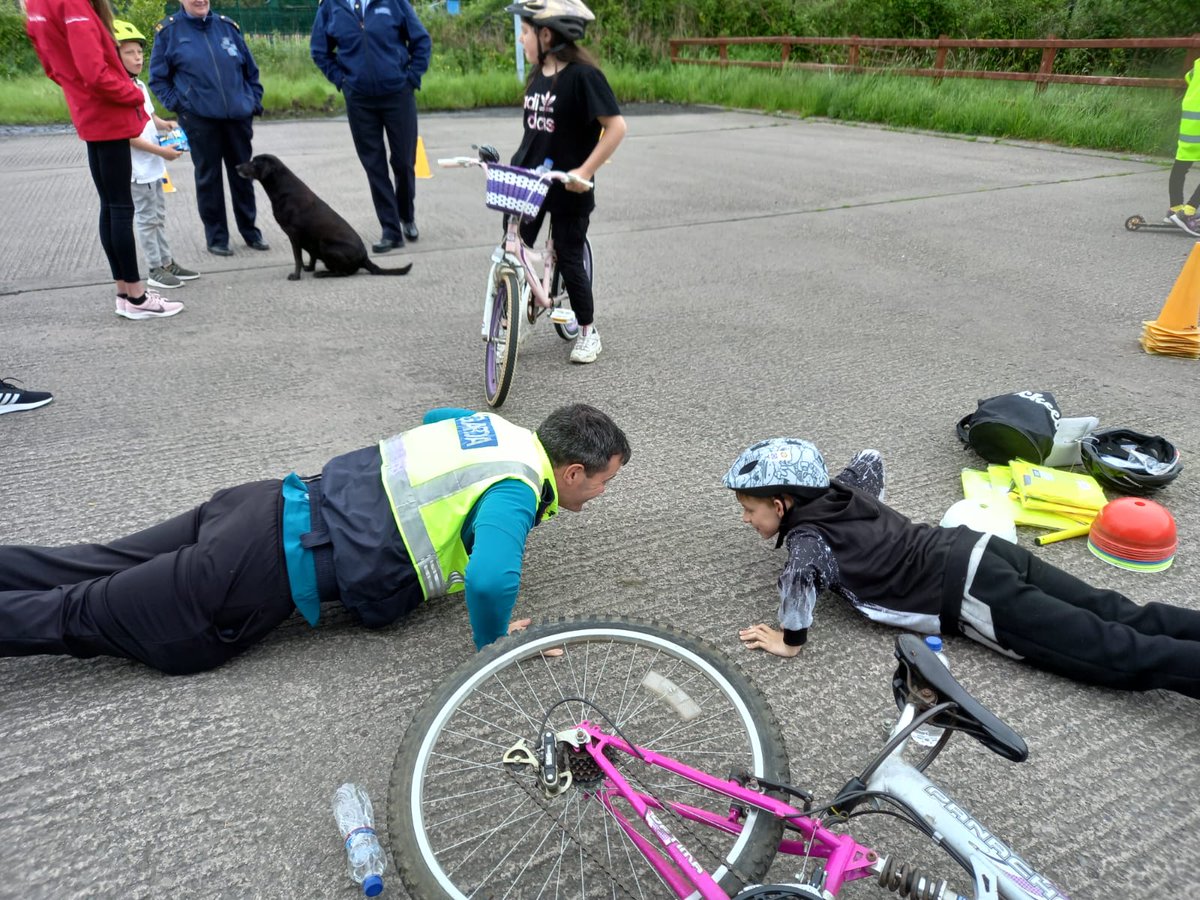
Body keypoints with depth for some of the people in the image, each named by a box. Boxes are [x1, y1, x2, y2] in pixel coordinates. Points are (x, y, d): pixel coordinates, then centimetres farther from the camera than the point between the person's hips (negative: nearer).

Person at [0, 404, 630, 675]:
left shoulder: (498, 426, 8)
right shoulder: (515, 492, -18)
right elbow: (491, 580, -38)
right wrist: (493, 645, -15)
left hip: (281, 503, 8)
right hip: (272, 568, -8)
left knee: (94, 568, 15)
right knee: (85, 616, 3)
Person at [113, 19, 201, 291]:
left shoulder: (140, 85, 11)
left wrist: (165, 124, 4)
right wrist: (161, 151, -22)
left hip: (153, 165, 9)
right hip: (136, 167, -9)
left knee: (158, 216, 15)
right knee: (146, 218, -1)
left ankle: (167, 263, 24)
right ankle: (156, 270, 6)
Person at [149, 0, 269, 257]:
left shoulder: (227, 26, 7)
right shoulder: (169, 31, 0)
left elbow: (251, 71, 14)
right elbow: (158, 78, 4)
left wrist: (254, 103, 7)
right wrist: (177, 104, -6)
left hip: (238, 116, 3)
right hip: (199, 119, -2)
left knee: (243, 175, 10)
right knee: (208, 178, 4)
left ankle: (250, 231, 23)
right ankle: (216, 237, 13)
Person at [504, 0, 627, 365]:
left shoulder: (583, 74, -15)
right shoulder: (538, 74, 7)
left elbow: (616, 125, -18)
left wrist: (586, 171, -22)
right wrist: (515, 163, 10)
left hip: (567, 187, -6)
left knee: (569, 258, 3)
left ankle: (588, 330, 20)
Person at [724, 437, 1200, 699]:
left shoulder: (805, 533, -9)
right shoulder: (839, 492, 14)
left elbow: (802, 568, -33)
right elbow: (871, 458, 32)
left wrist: (791, 640, -19)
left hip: (973, 597, -8)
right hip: (979, 548, 8)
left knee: (1118, 653, -8)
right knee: (1124, 619, 6)